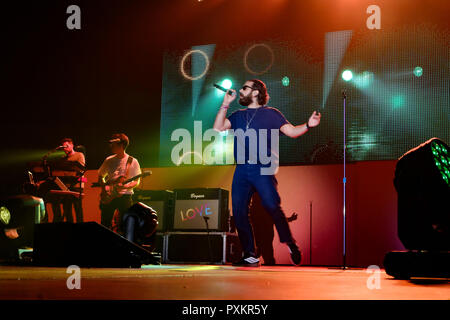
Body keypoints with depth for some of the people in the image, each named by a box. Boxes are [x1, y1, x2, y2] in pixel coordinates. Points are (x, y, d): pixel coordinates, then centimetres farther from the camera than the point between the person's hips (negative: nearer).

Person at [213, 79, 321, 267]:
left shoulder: (271, 114, 11)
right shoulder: (238, 116, 23)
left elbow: (291, 131, 5)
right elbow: (218, 128, 13)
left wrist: (307, 125, -13)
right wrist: (225, 104, 11)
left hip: (262, 169, -5)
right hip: (241, 170, 5)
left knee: (272, 206, -18)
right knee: (238, 212, -3)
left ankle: (290, 244, 1)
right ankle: (250, 256, 4)